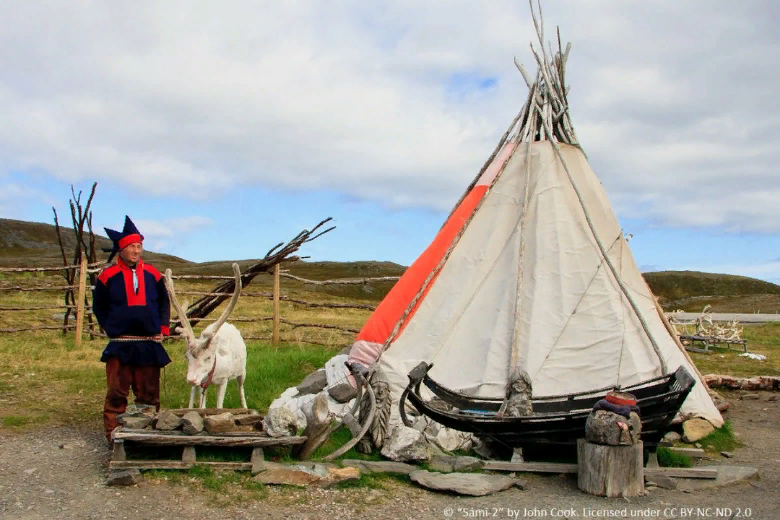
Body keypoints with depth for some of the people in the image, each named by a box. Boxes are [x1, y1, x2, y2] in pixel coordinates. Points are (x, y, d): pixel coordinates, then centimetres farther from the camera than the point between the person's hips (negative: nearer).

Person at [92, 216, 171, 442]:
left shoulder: (152, 275, 6)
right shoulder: (108, 276, -1)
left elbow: (164, 304, 15)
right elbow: (99, 307, 8)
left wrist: (162, 329, 5)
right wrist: (111, 330, 1)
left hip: (149, 344, 3)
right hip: (120, 346, -2)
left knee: (149, 394, 9)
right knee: (117, 394, 0)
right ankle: (113, 435, 10)